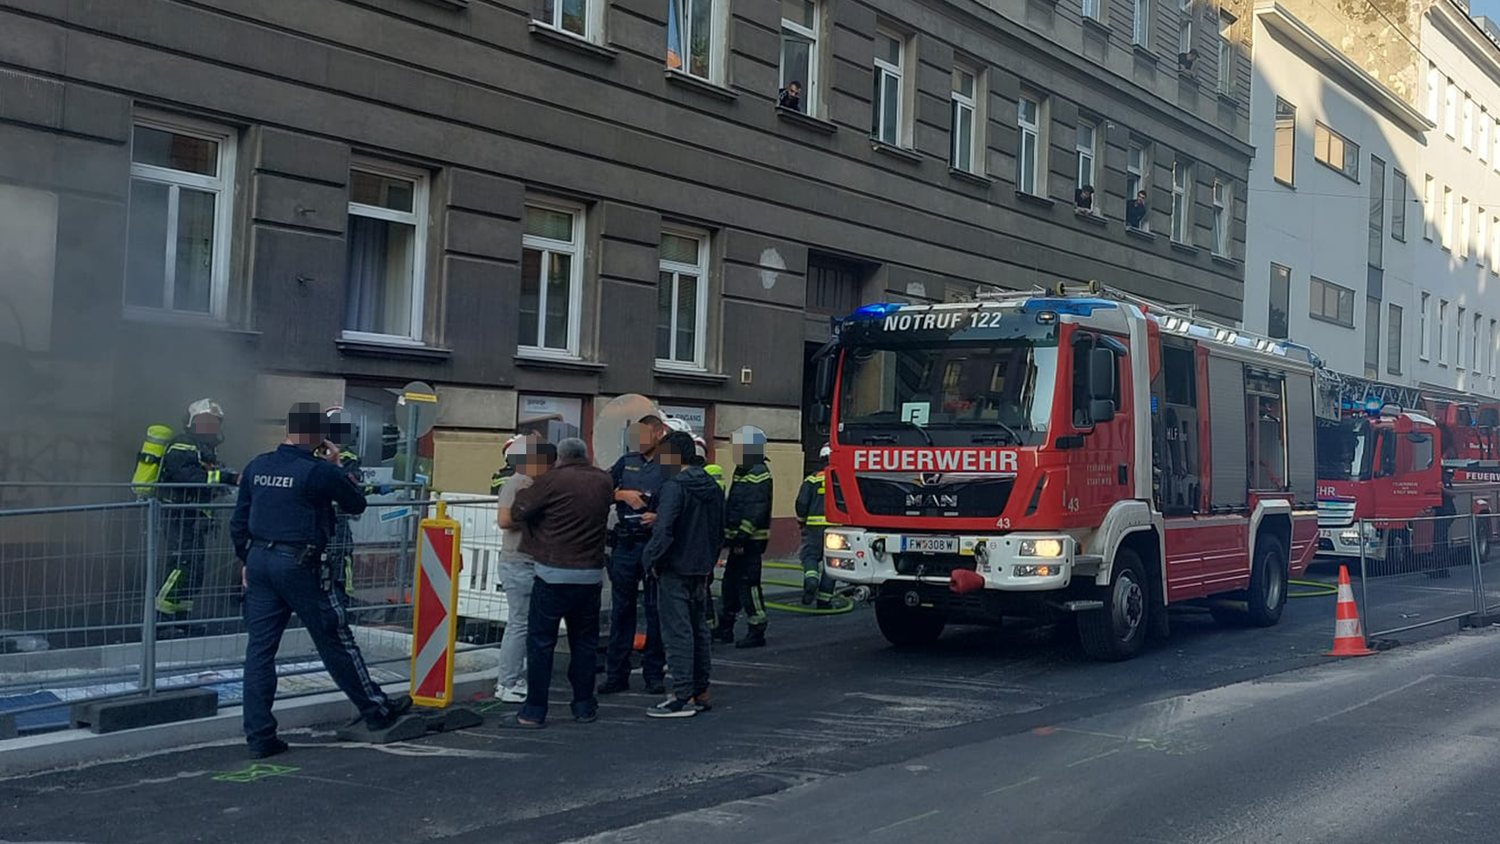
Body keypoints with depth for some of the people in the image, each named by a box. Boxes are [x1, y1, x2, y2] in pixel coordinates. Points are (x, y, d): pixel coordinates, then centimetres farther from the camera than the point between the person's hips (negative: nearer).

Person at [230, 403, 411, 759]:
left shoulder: (256, 467, 7)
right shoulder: (320, 471, -11)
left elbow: (239, 522, 12)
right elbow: (357, 504, 2)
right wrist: (336, 466, 10)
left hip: (260, 560, 5)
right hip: (301, 565, -5)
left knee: (260, 647, 7)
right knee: (335, 641, 6)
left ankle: (259, 737, 8)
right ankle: (376, 710, 20)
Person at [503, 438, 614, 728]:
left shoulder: (552, 480, -8)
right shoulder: (604, 481, 7)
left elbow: (518, 512, -5)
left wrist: (524, 491, 17)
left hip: (554, 575, -5)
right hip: (591, 575, 5)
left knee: (540, 641, 0)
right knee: (584, 641, 14)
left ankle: (534, 712, 0)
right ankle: (584, 705, 19)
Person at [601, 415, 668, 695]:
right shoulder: (627, 462, 12)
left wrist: (660, 518, -19)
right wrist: (623, 495, -6)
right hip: (625, 543, 3)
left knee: (656, 610, 3)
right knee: (621, 609, 6)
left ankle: (654, 673, 12)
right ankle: (616, 674, 13)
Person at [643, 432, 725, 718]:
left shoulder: (675, 487, -15)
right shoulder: (713, 487, 12)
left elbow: (664, 529, -24)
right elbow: (719, 531, 18)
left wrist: (653, 558, -11)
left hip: (676, 570, -8)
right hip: (702, 570, 8)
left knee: (678, 632, -5)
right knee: (698, 630, 15)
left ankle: (683, 697, -4)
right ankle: (701, 692, 20)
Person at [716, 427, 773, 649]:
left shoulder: (758, 474, -16)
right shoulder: (743, 472, 17)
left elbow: (754, 511, -22)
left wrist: (742, 538, -24)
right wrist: (730, 537, 21)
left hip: (750, 541, -10)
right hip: (739, 540, 10)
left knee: (748, 583, -9)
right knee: (731, 582, 15)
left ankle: (757, 632, -4)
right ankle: (725, 628, 25)